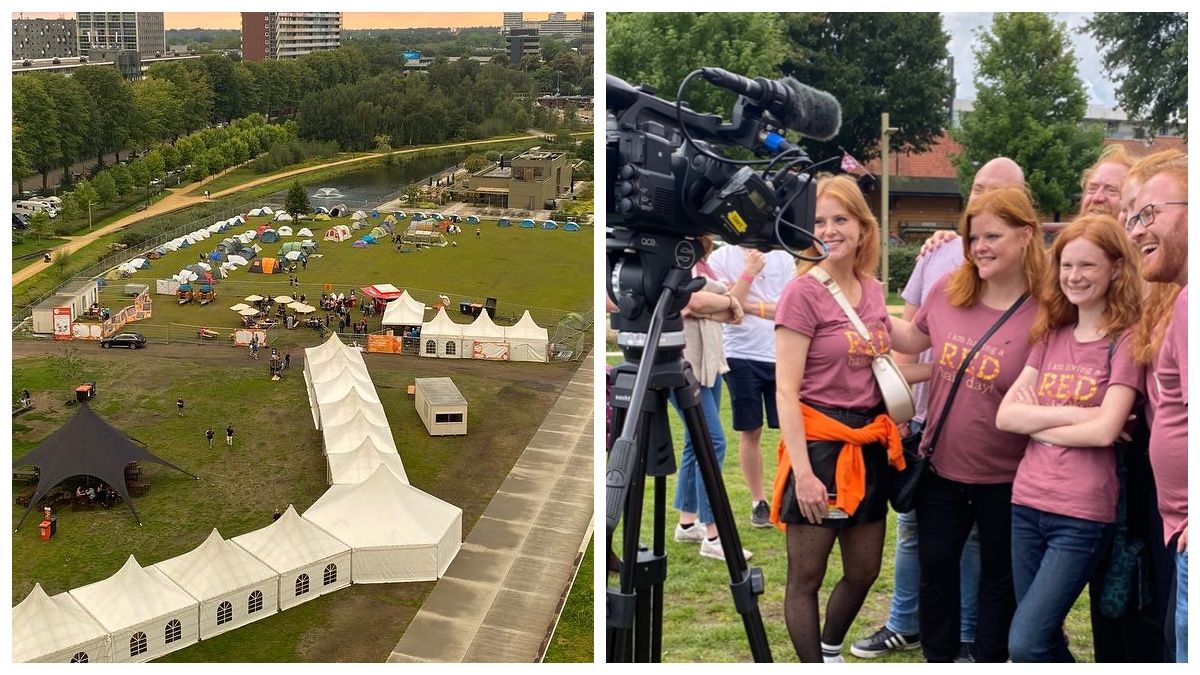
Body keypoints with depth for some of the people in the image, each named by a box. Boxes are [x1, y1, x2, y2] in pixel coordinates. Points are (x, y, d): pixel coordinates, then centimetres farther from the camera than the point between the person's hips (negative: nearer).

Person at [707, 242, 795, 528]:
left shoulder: (783, 258, 5)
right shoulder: (721, 258, 0)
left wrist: (750, 306, -14)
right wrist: (748, 273, -15)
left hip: (782, 356, 1)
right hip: (741, 356, -1)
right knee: (750, 432, 6)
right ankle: (758, 501, 17)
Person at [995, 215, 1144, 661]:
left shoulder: (1126, 339, -7)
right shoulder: (1051, 335, 10)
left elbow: (1105, 430, -17)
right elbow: (1005, 415, 1)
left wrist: (1036, 421, -5)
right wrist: (1076, 413, -11)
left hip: (1083, 514, -6)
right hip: (1027, 503, 6)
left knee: (1025, 644, -11)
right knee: (1045, 639, 14)